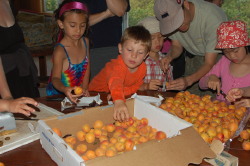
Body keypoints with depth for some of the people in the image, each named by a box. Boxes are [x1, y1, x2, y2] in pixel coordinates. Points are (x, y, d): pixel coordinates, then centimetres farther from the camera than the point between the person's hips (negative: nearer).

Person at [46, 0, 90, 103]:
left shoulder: (85, 42, 0)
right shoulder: (60, 51, -20)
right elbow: (55, 78, -22)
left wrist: (84, 88, 1)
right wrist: (64, 89, -42)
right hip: (57, 94, -4)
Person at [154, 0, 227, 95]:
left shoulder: (214, 19, -34)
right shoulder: (171, 15, -20)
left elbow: (210, 64, -31)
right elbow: (177, 46, -5)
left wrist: (188, 80, -47)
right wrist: (170, 57, -28)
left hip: (218, 55, -4)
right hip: (193, 56, 4)